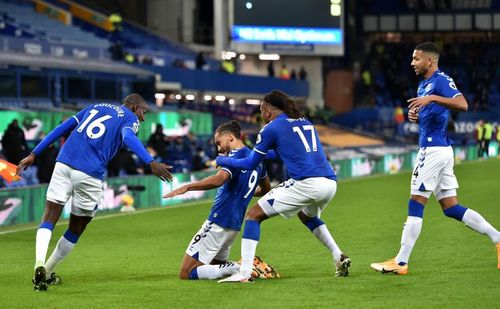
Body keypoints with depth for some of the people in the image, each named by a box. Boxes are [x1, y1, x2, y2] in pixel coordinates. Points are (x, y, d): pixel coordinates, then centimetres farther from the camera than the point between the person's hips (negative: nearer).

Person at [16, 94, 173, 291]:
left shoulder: (95, 107, 27)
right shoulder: (130, 118, 11)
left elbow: (62, 128, 22)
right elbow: (129, 138, -14)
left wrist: (34, 154, 22)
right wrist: (151, 163, -26)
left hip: (64, 164, 4)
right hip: (89, 174, -4)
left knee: (49, 220, 0)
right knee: (76, 229, 14)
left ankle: (39, 264, -25)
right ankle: (47, 273, 22)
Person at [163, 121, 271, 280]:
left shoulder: (237, 155, -13)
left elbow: (219, 179, -33)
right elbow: (266, 190, 33)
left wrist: (187, 187, -37)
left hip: (218, 223, -9)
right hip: (234, 225, 9)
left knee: (186, 273, -6)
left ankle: (234, 269, -15)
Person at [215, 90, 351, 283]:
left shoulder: (271, 128, 5)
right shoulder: (305, 122, 25)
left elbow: (250, 164, 10)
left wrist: (221, 160, 26)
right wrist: (263, 152, 51)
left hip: (305, 184, -7)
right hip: (330, 182, 7)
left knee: (254, 215, 2)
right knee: (306, 215, 38)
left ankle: (244, 273, -9)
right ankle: (339, 258, 27)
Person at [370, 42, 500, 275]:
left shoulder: (440, 81, -11)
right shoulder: (423, 84, 18)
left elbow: (462, 104, -27)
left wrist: (431, 98, -35)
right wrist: (415, 115, 8)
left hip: (434, 149, -10)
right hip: (440, 149, 10)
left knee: (415, 205, -7)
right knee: (451, 208, 9)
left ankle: (401, 262, -5)